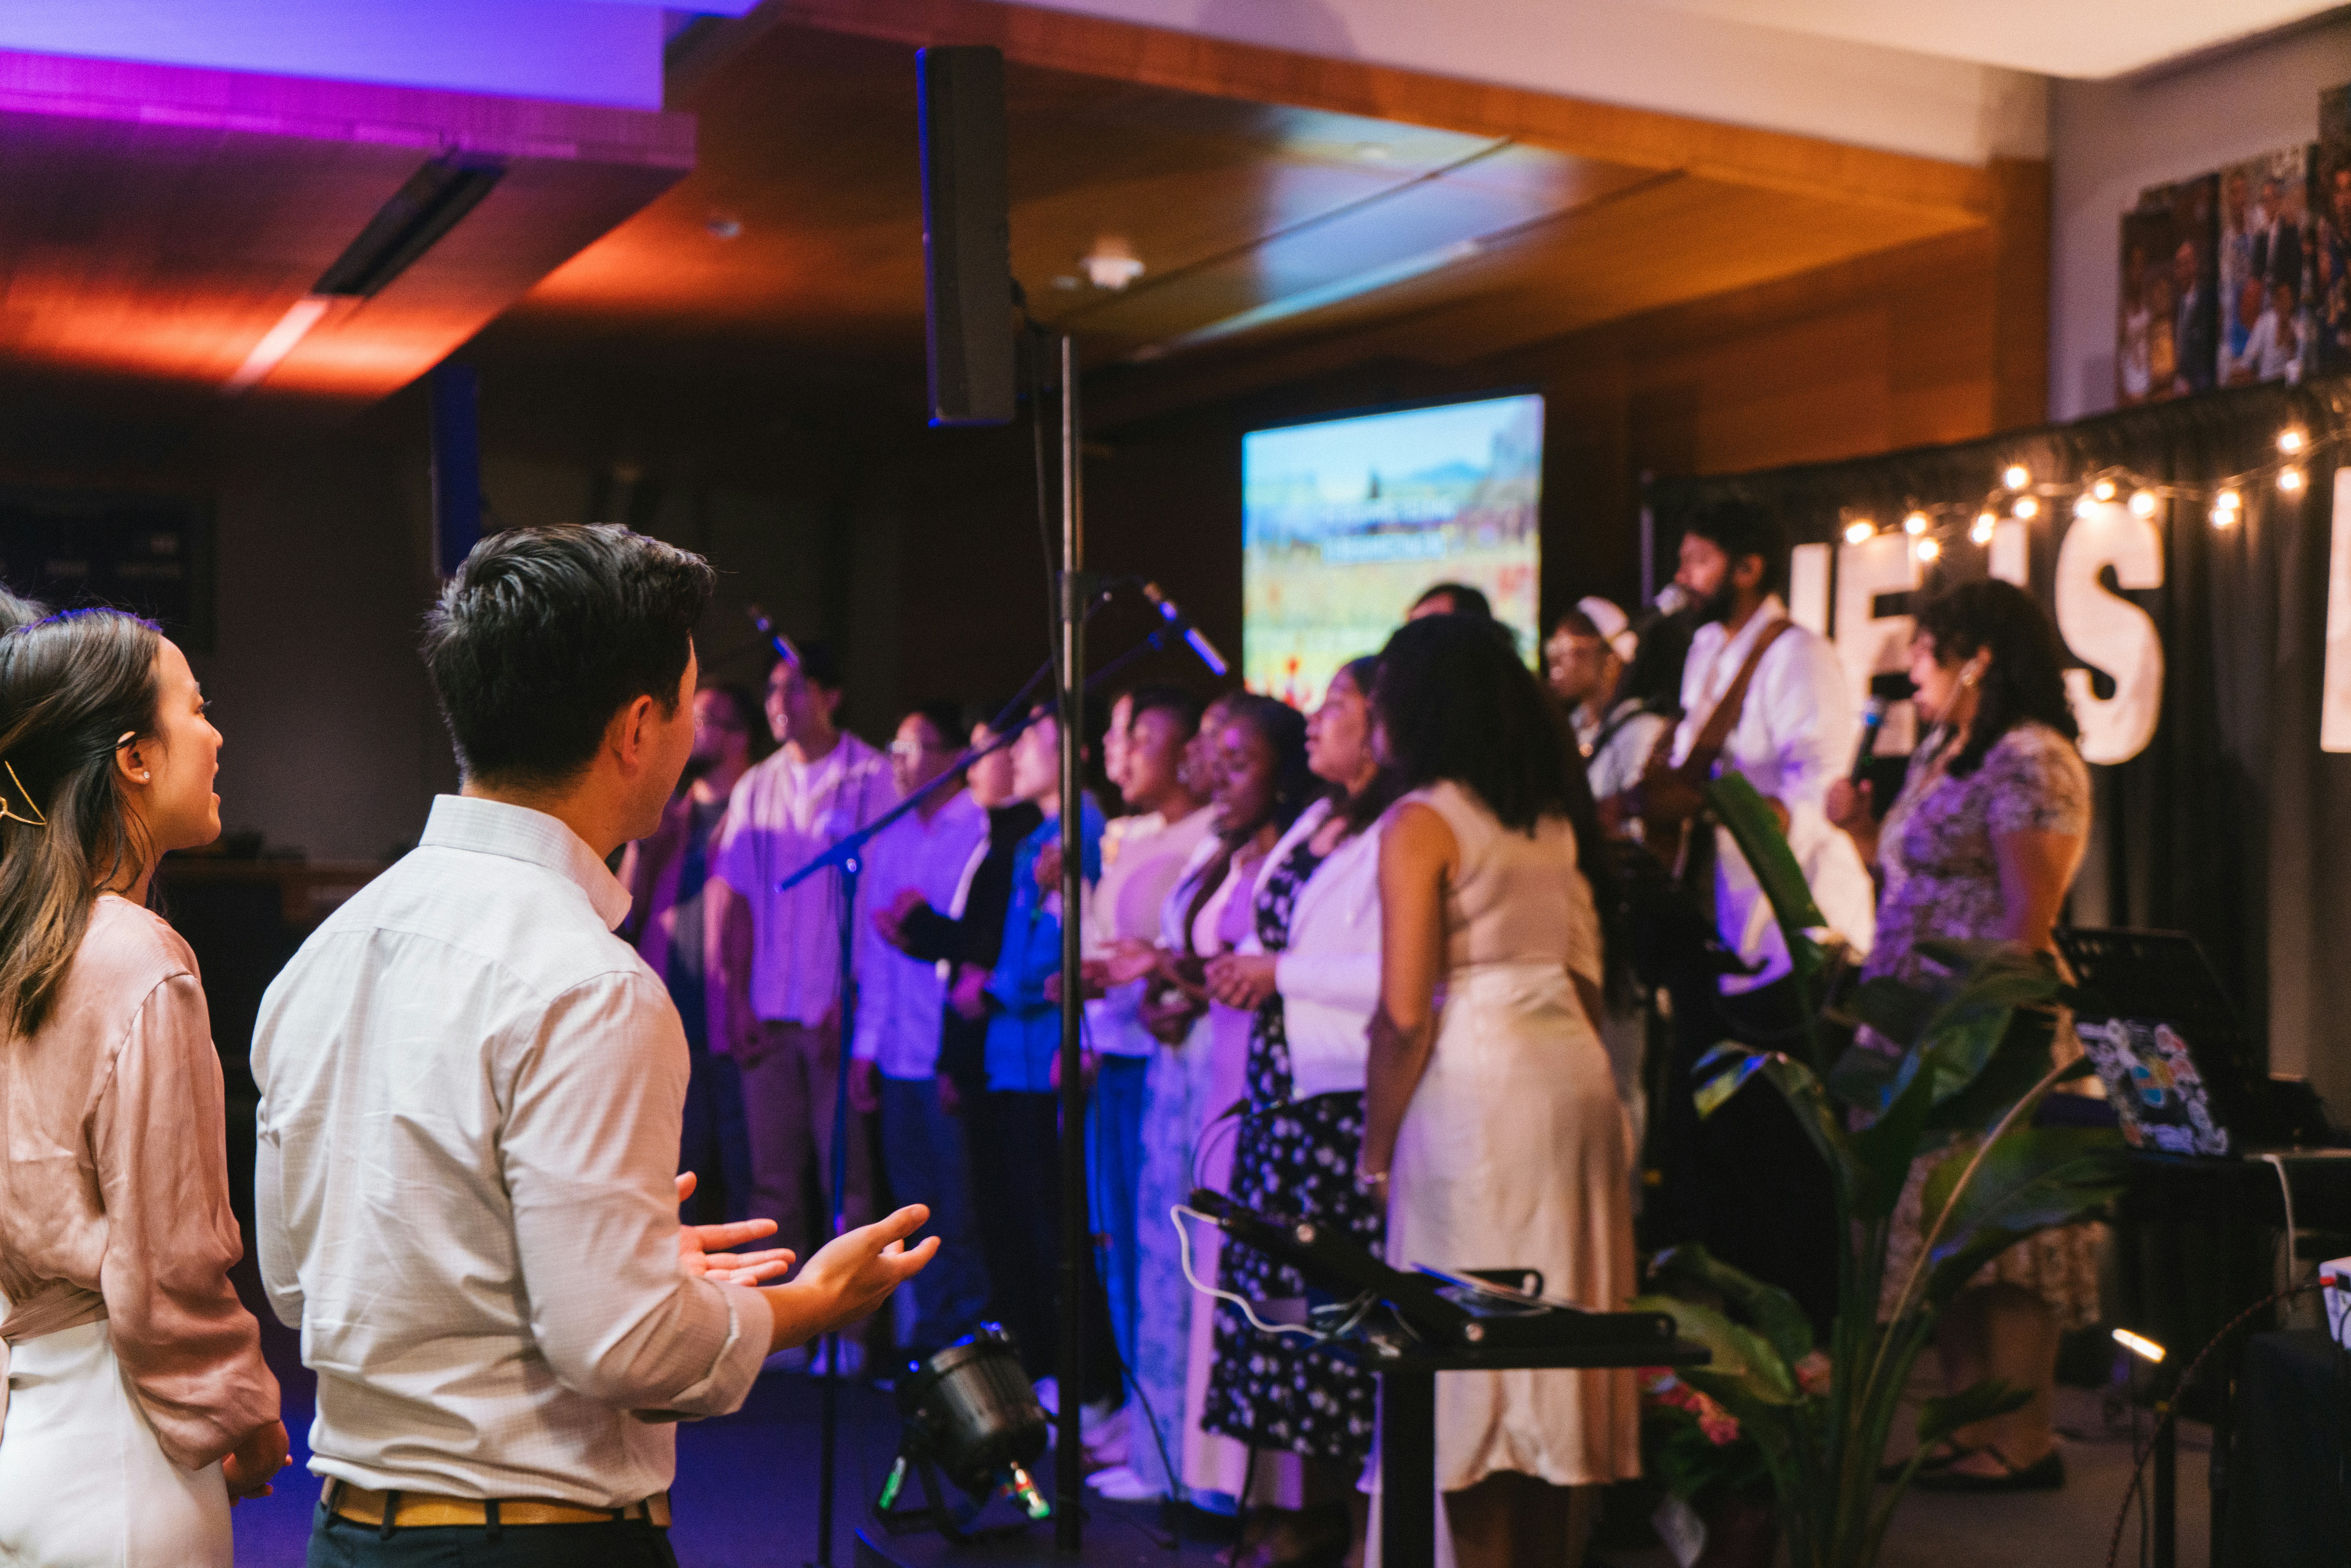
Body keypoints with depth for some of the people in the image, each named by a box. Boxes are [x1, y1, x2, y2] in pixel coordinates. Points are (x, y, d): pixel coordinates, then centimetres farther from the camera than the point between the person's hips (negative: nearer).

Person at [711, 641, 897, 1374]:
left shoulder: (873, 779, 1)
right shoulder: (758, 788, 15)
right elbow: (735, 895, 11)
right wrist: (737, 996, 1)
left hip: (840, 1011, -4)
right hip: (768, 1012, 4)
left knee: (845, 1172, -3)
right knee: (773, 1177, 4)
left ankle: (847, 1332, 4)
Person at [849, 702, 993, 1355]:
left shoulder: (982, 832, -5)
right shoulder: (890, 840, 16)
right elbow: (875, 944, 16)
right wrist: (865, 1045, 14)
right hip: (899, 1051, 6)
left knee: (959, 1208, -2)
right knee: (915, 1202, 10)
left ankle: (968, 1339, 8)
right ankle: (930, 1338, 18)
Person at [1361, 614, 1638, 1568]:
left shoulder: (1422, 822, -7)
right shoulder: (1558, 817, 13)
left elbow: (1407, 1014, -12)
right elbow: (1590, 976, 16)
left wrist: (1375, 1148, -3)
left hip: (1475, 1090, -7)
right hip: (1577, 1074, 7)